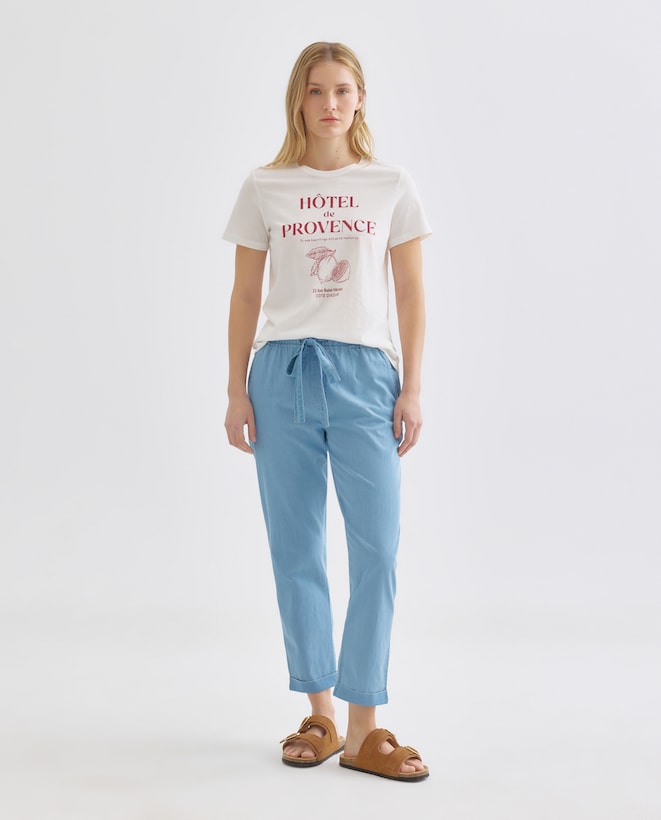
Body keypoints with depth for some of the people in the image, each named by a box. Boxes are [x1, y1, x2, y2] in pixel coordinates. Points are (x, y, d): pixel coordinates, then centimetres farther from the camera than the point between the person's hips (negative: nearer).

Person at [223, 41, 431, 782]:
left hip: (364, 371, 0)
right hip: (283, 369, 1)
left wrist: (412, 389, 0)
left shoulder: (392, 187, 7)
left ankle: (363, 729, 4)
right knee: (296, 549, 5)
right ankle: (319, 715, 18)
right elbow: (245, 297, 9)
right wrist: (236, 391, 3)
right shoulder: (263, 189, 7)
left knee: (376, 549, -6)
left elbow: (411, 295, 7)